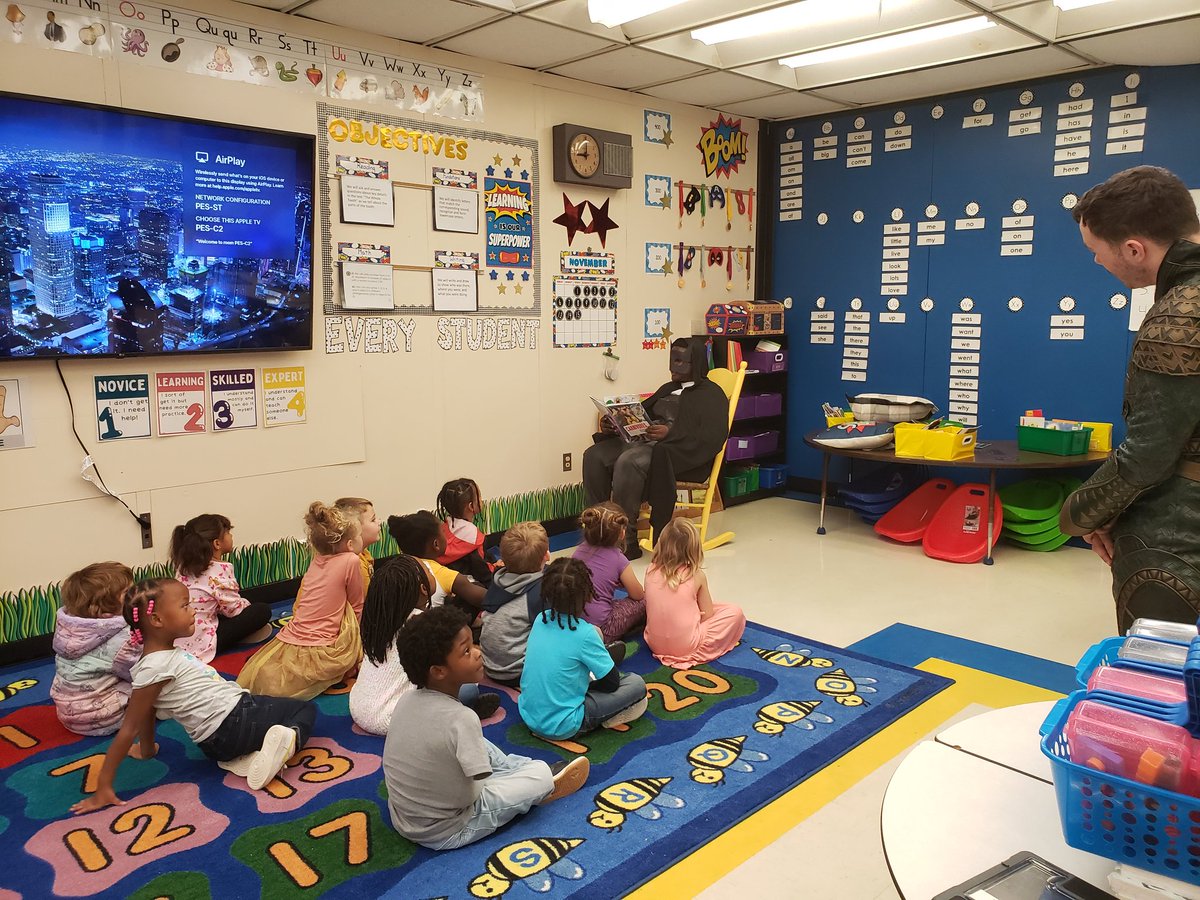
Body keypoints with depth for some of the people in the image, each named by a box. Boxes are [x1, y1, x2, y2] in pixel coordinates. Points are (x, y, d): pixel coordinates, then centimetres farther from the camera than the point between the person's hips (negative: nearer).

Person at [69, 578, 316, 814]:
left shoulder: (165, 655, 8)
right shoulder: (155, 668, -20)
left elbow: (147, 712, 17)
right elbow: (129, 729, -17)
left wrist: (147, 749, 30)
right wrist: (103, 788, -13)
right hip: (231, 724, -9)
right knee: (307, 709, 2)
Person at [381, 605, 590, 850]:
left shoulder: (407, 699, -9)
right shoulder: (461, 719, -30)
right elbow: (472, 795, -25)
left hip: (402, 819, 7)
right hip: (446, 832, -7)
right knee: (542, 772, 4)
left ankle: (525, 770, 34)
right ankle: (541, 786, 34)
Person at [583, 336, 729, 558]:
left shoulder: (711, 394, 4)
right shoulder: (668, 389, 29)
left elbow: (712, 437, -12)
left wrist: (670, 433, -24)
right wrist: (612, 426, 6)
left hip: (679, 452, -8)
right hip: (644, 440, 8)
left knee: (628, 462, -35)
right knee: (594, 456, -15)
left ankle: (627, 541, -28)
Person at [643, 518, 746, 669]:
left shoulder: (651, 571, -4)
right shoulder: (697, 576, -12)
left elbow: (652, 607, 6)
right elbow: (708, 614, -5)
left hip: (654, 643, 4)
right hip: (686, 646, -4)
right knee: (735, 612, 7)